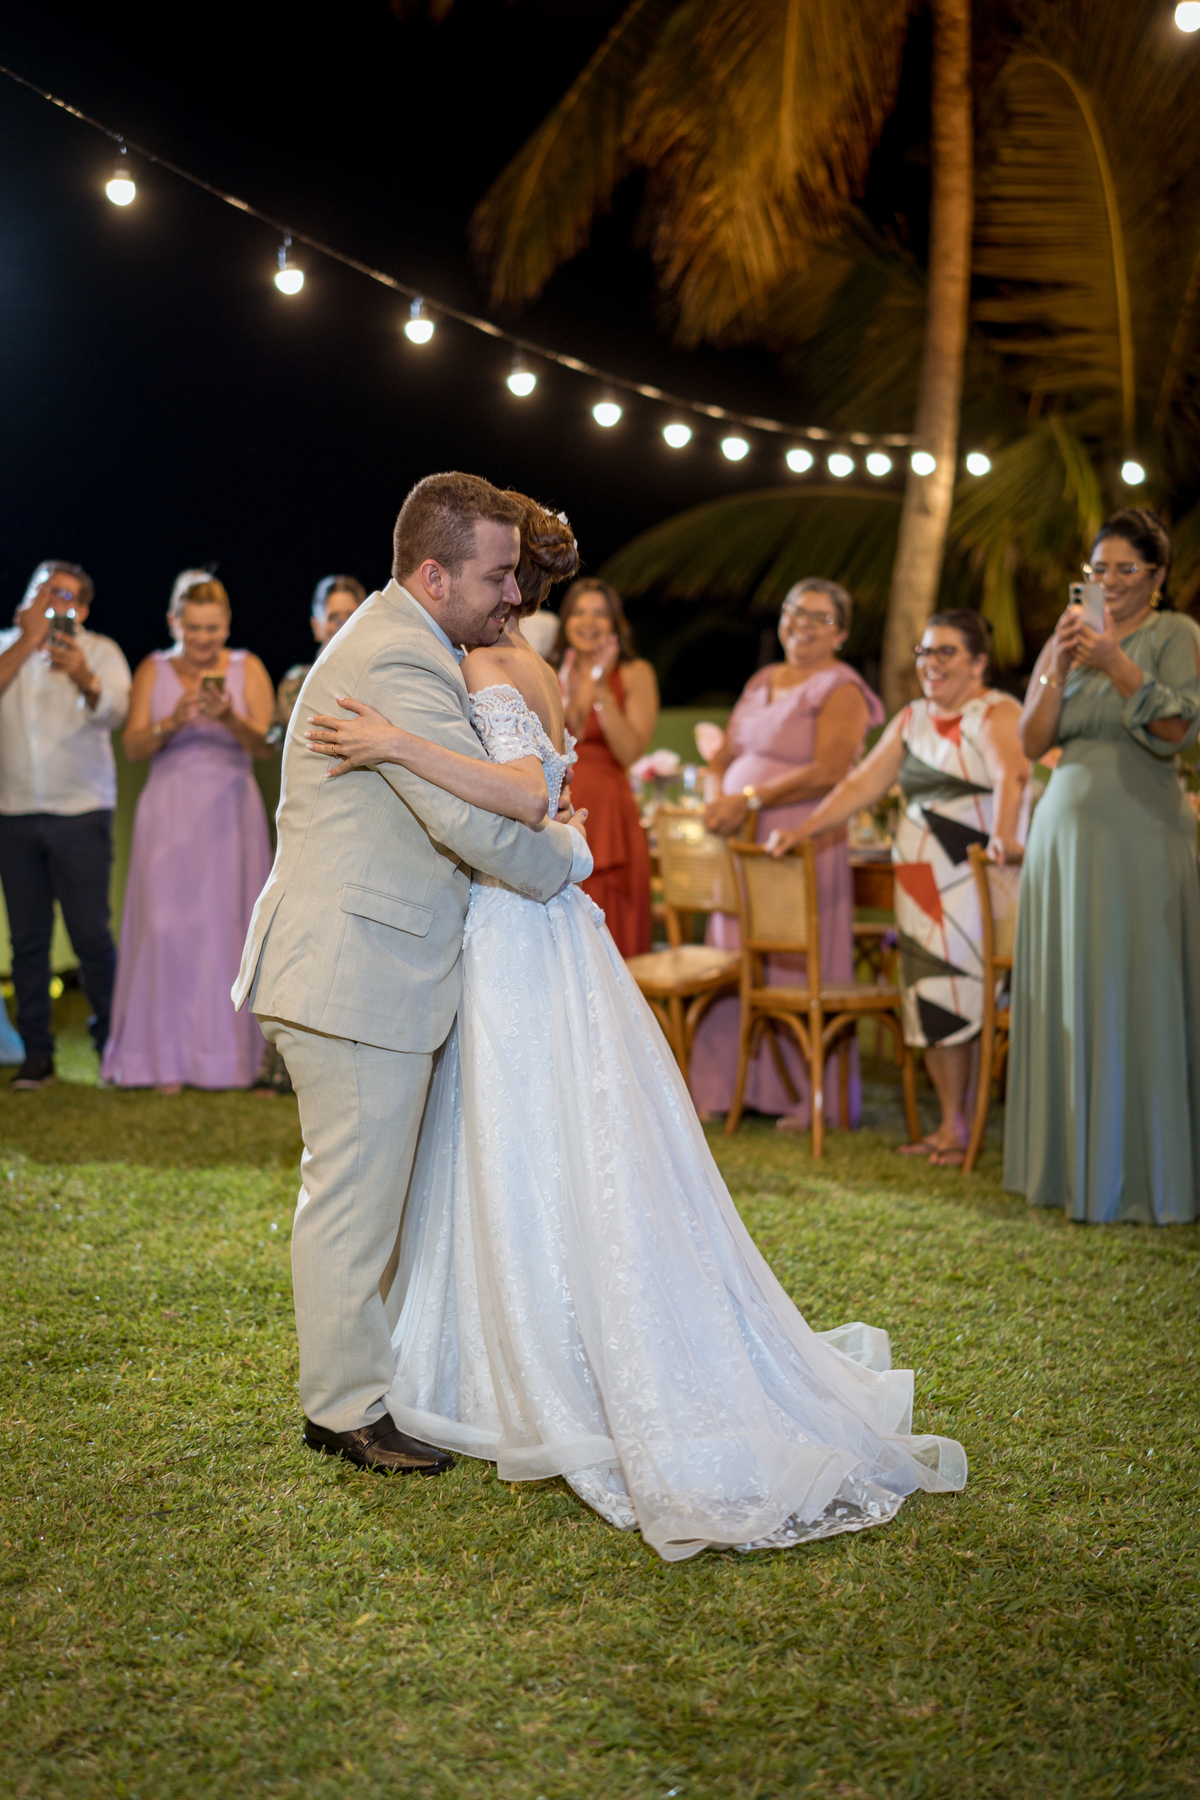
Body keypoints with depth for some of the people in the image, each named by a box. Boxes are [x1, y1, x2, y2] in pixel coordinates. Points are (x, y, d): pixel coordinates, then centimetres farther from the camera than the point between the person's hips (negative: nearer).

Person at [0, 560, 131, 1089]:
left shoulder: (99, 652, 3)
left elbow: (114, 710, -17)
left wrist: (85, 679, -38)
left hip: (81, 813, -2)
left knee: (91, 935, -7)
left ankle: (110, 1042, 7)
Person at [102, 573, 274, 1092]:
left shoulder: (247, 669, 5)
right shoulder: (153, 670, 7)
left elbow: (266, 745, -5)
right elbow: (133, 747, -1)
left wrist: (231, 718, -24)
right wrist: (172, 722, -20)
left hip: (230, 812, 0)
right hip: (170, 815, 0)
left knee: (232, 926, -3)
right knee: (168, 927, -5)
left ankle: (234, 1053, 3)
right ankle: (168, 1058, -1)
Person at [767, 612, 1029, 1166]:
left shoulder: (998, 713, -4)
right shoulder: (912, 719, 17)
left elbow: (1012, 774, -23)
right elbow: (863, 783, 14)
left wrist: (1003, 836, -42)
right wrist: (799, 832, 6)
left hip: (979, 873, -6)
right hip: (921, 878, 6)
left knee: (971, 992, -9)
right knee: (932, 997, 3)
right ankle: (951, 1124, 9)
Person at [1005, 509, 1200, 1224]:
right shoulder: (1070, 639, 14)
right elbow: (1033, 741, 6)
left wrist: (1119, 667, -19)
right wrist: (1057, 670, -7)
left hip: (1141, 835, -5)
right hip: (1066, 831, 5)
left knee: (1140, 1001, -4)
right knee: (1068, 1000, 6)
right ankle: (1073, 1164, 15)